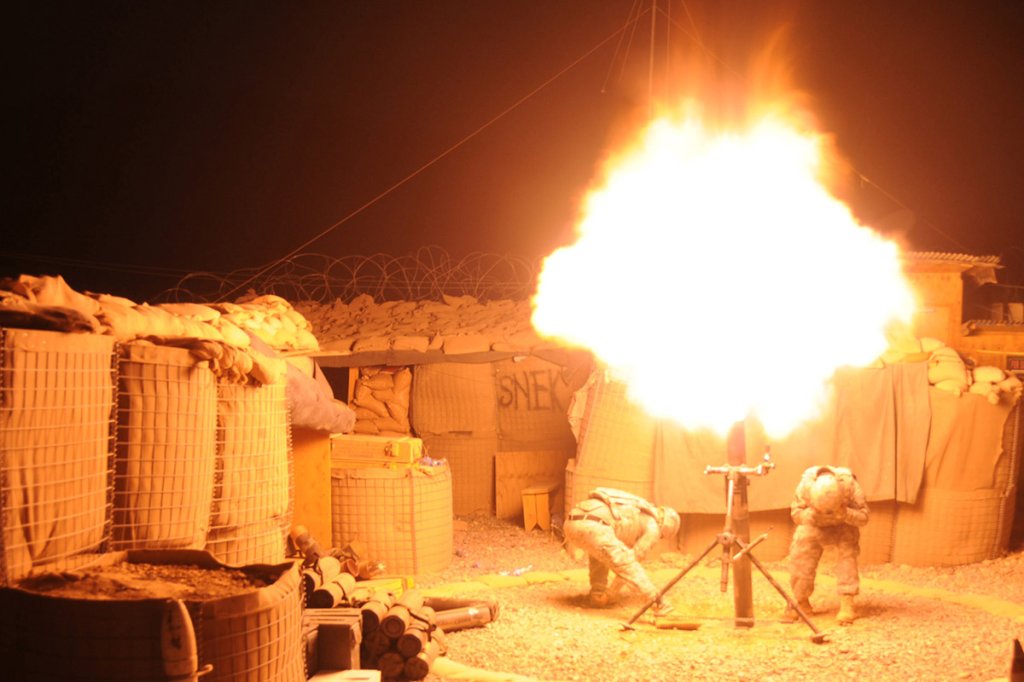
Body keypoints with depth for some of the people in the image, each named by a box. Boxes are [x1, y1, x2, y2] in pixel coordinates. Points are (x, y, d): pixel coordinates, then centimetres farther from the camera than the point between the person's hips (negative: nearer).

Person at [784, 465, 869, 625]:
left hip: (844, 525, -1)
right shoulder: (806, 484, -34)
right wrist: (810, 514, -39)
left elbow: (863, 516, -24)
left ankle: (847, 606, -19)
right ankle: (801, 602, 3)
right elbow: (795, 513, -18)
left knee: (847, 554, -23)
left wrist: (845, 514, -44)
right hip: (815, 524, 1)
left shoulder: (849, 484, -36)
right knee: (800, 554, -15)